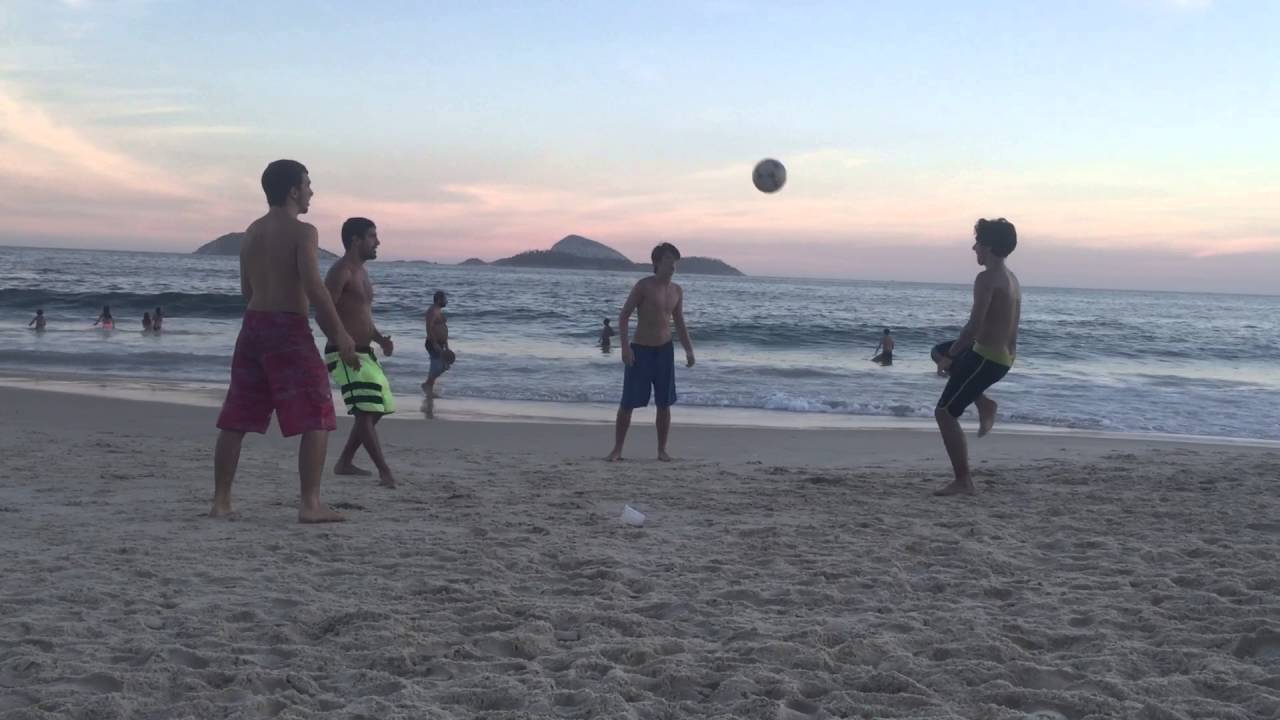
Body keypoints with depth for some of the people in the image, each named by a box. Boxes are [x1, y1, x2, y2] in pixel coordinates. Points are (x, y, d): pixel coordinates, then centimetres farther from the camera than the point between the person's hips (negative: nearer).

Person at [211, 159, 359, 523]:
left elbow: (247, 289, 18)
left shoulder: (252, 232, 14)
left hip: (253, 325, 8)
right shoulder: (302, 231, -9)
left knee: (235, 420, 11)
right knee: (316, 419, -2)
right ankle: (310, 504, -7)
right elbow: (314, 287, -18)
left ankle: (220, 501, 15)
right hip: (289, 329, -7)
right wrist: (339, 334, -13)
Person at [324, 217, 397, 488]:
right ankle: (385, 472, -16)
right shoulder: (341, 271, -11)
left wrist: (379, 338, 10)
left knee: (375, 410, 14)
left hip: (364, 353, 10)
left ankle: (345, 463, 24)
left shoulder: (362, 272, 18)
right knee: (365, 412, -14)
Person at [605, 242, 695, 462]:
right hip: (640, 350, -4)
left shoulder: (677, 291, 6)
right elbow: (623, 316, -10)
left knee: (664, 404, 5)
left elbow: (679, 323, 15)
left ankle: (662, 450, 15)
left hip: (665, 350, 5)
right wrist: (625, 346, -20)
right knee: (627, 403, -2)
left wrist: (689, 349, 6)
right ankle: (617, 450, 7)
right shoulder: (644, 286, -10)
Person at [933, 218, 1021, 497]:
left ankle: (963, 481, -5)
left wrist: (950, 355, -12)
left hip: (986, 355, -10)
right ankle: (984, 403, 16)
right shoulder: (1011, 278, 13)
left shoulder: (987, 278, -17)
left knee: (945, 412, -5)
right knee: (940, 351, 29)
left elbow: (975, 325, -24)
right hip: (1004, 356, 10)